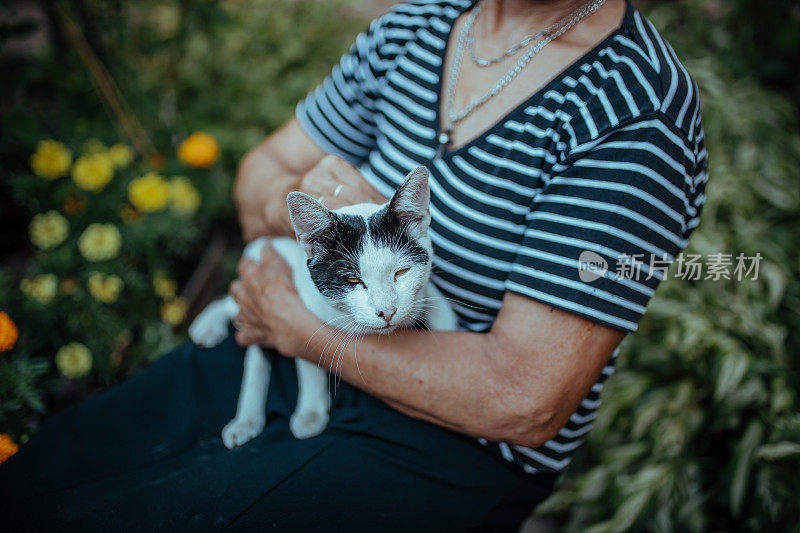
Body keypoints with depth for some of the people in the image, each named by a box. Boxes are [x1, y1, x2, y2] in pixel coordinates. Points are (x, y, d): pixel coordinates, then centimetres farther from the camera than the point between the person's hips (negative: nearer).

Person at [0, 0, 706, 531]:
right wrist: (292, 205, -16)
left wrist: (297, 323, -16)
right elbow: (261, 173, 10)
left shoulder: (639, 120, -22)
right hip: (293, 354, 7)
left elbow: (522, 405, -26)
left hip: (453, 447, -6)